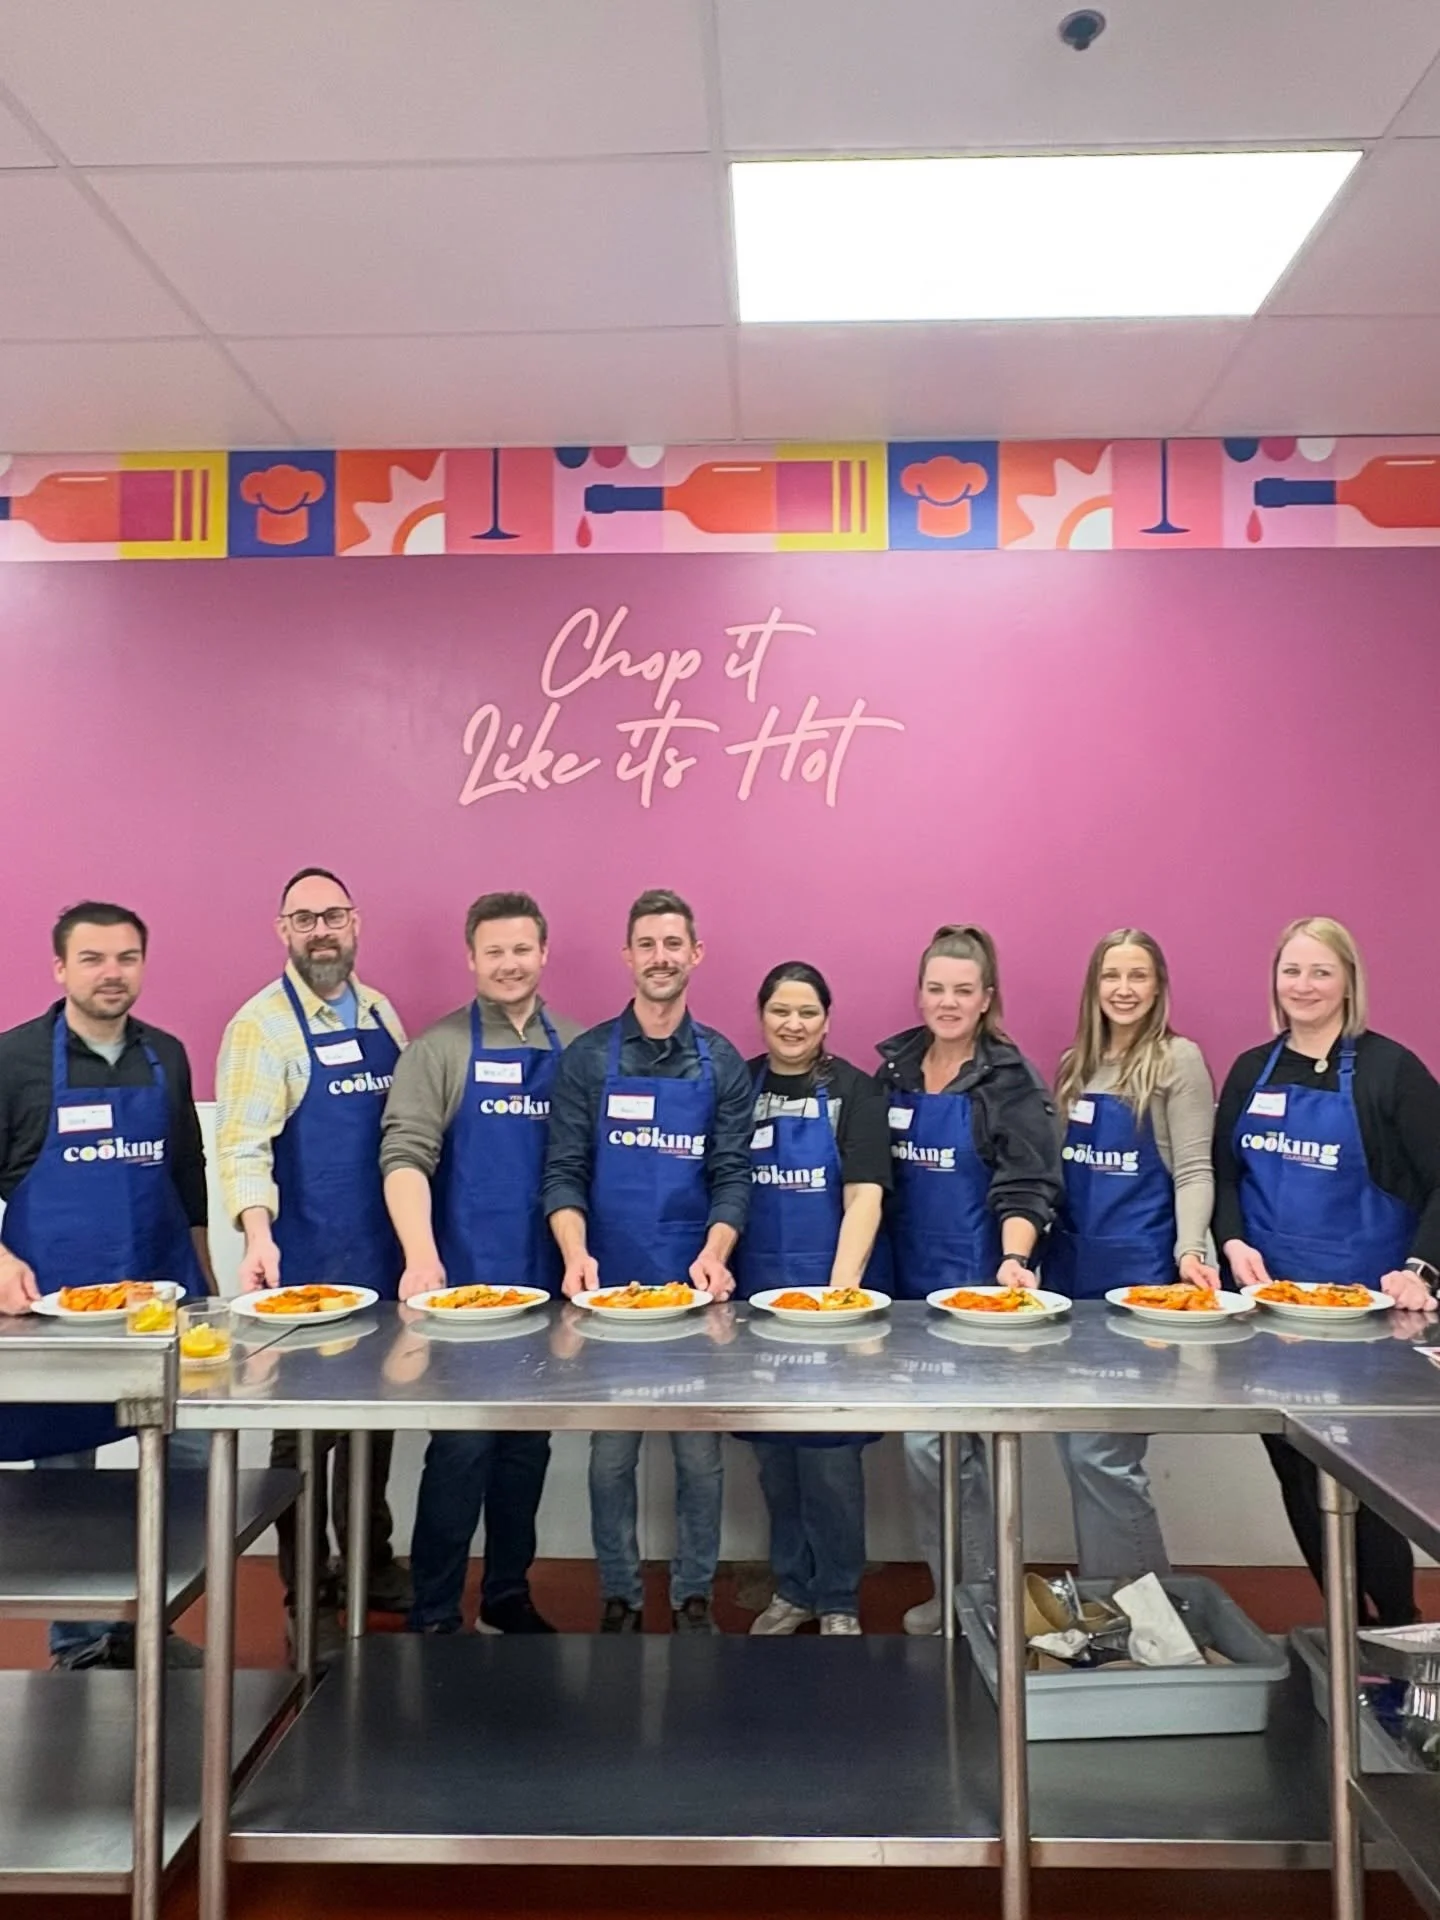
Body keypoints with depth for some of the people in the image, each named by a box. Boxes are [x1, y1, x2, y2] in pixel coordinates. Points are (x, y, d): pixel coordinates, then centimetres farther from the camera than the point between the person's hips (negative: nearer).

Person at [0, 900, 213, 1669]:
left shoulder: (167, 1056, 8)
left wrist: (204, 1275, 16)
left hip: (163, 1290, 3)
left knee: (190, 1459, 4)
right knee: (62, 1468, 9)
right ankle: (78, 1638, 26)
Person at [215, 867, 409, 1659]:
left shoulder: (381, 1014, 9)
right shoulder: (261, 1024, -10)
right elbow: (243, 1142, -19)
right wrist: (258, 1234, -33)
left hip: (383, 1259, 5)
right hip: (304, 1265, -5)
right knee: (305, 1427, 8)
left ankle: (371, 1562, 34)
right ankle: (307, 1594, 23)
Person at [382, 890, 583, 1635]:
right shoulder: (438, 1048, -2)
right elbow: (405, 1155, -10)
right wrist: (422, 1256, -23)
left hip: (547, 1283, 4)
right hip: (463, 1282, -3)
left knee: (528, 1444, 13)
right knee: (461, 1446, 1)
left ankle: (508, 1595, 30)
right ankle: (433, 1615, 17)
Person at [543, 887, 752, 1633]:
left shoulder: (722, 1063, 3)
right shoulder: (587, 1058, 0)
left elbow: (732, 1176, 0)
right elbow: (563, 1173, -2)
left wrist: (713, 1254, -16)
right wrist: (576, 1254, -18)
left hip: (696, 1287, 1)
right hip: (608, 1286, -1)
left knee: (699, 1454, 8)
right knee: (611, 1456, 8)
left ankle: (693, 1596, 25)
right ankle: (619, 1597, 25)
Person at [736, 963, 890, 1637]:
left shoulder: (851, 1089, -3)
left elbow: (864, 1197, -11)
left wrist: (841, 1289, -21)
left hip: (827, 1286, -3)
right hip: (755, 1291, 3)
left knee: (830, 1451, 2)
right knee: (773, 1448, 12)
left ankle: (838, 1600, 20)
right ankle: (792, 1587, 29)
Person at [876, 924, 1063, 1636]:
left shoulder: (1011, 1080, -8)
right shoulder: (895, 1069, 6)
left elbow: (1026, 1186, -13)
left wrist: (1014, 1260, -30)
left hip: (976, 1283, -5)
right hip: (911, 1282, 5)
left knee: (928, 1440, -7)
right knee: (963, 1441, 15)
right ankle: (965, 1588, 30)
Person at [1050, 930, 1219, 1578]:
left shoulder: (1178, 1060, -4)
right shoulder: (1076, 1063, 12)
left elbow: (1193, 1169, -8)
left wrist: (1190, 1251, -23)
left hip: (1138, 1271, -6)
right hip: (1070, 1265, 6)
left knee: (1100, 1452, -5)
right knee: (1076, 1449, 10)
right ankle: (1104, 1589, 26)